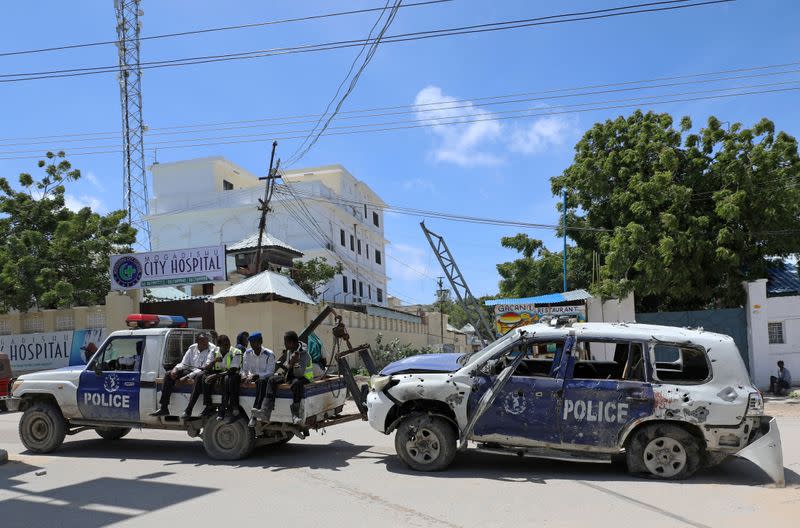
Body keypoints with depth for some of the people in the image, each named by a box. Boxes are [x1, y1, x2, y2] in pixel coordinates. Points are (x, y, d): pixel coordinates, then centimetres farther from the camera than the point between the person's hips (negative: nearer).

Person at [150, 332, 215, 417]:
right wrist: (175, 369, -11)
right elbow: (183, 364, 14)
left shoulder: (211, 350, -12)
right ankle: (163, 408, -9)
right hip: (190, 370, 7)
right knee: (168, 375, -7)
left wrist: (187, 377, -26)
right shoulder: (192, 348, 9)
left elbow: (206, 369, -21)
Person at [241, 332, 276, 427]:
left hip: (265, 379, -5)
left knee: (261, 382, -39)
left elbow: (270, 372, -15)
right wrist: (244, 376, -16)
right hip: (252, 378, 5)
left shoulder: (269, 354, -9)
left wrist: (255, 376, -27)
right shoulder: (247, 353, 6)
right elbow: (244, 369, 8)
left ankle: (254, 415, -46)